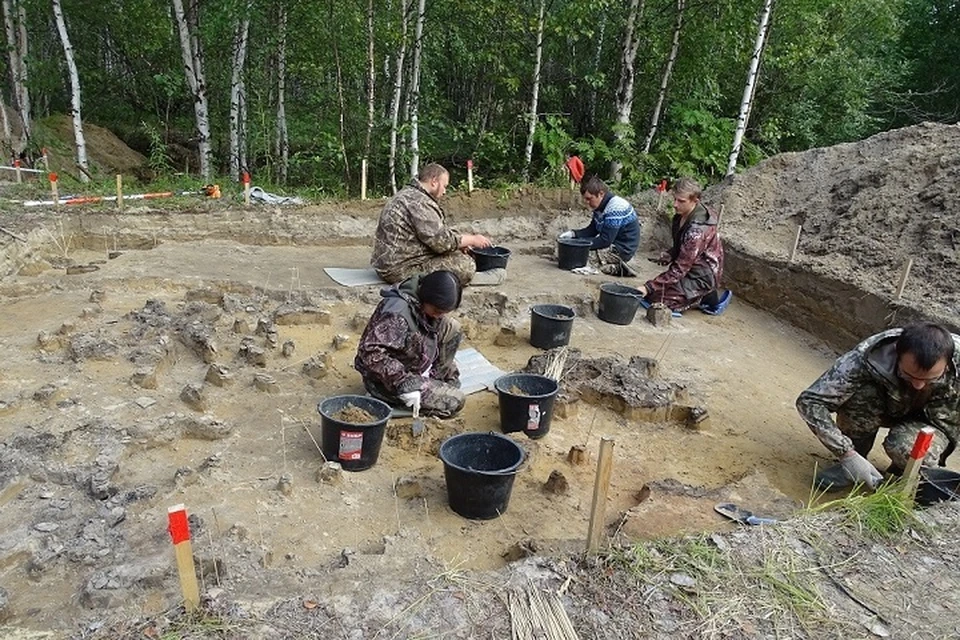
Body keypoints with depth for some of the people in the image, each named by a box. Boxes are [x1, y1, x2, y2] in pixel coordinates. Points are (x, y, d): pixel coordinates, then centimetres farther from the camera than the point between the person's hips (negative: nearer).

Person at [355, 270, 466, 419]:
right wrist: (404, 384, -36)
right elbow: (371, 352, -38)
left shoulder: (425, 303, -7)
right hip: (387, 380, -9)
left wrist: (428, 366, 3)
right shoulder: (397, 314, -34)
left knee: (452, 327, 0)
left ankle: (435, 379, 11)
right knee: (456, 401, -12)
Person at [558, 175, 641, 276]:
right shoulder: (602, 206, 5)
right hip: (612, 244, 10)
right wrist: (573, 233, -7)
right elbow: (592, 230, 10)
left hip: (622, 249, -10)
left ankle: (616, 268, -8)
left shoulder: (615, 208, -24)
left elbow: (605, 241, -26)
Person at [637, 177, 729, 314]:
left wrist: (649, 287, -30)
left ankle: (710, 297, -1)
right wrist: (670, 254, -6)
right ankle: (704, 295, 13)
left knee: (654, 296, -15)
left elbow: (680, 268, -29)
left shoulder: (697, 230, -31)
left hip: (701, 278, -9)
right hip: (690, 269, 9)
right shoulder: (681, 215, -3)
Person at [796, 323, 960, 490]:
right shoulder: (870, 357, -35)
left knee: (905, 447, -32)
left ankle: (904, 474, 3)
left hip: (929, 421, 0)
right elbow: (809, 401, -35)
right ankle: (850, 466, -10)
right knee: (862, 393, -32)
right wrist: (848, 455, -38)